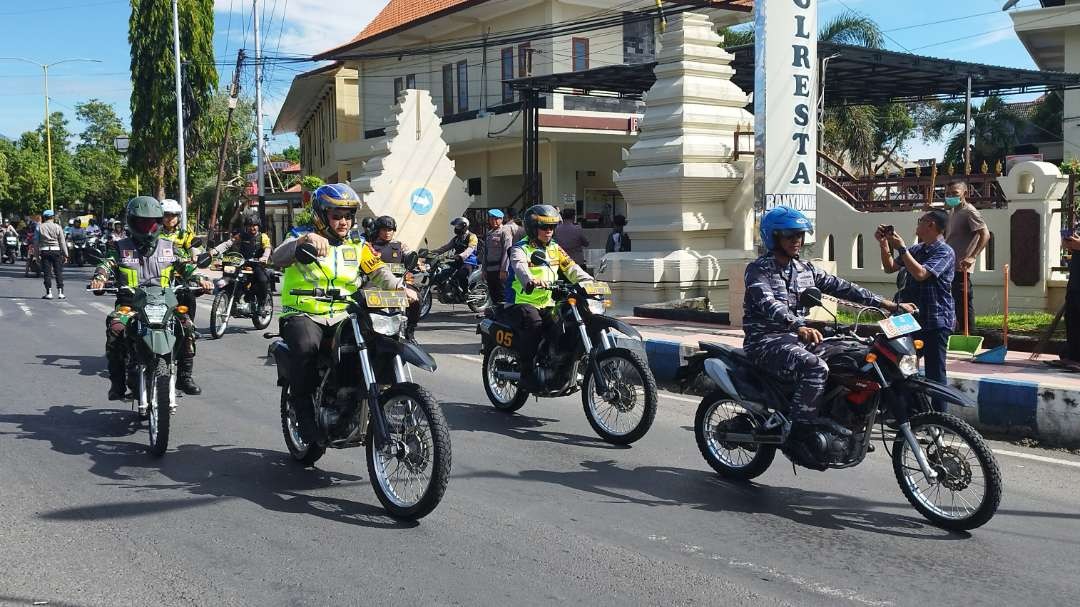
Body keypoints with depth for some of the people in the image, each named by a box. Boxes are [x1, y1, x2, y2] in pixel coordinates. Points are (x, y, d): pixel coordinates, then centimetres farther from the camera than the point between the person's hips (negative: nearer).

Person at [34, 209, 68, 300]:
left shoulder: (39, 227, 2)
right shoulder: (57, 227, -1)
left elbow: (36, 241, 2)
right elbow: (62, 242, 0)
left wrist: (37, 254, 7)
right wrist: (65, 254, 4)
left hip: (44, 251, 1)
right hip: (56, 251, -1)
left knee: (47, 272, 3)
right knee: (59, 272, 3)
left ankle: (49, 293, 2)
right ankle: (60, 293, 1)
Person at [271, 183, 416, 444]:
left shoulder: (357, 246, 14)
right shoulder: (302, 237, 2)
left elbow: (378, 272, 1)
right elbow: (277, 258, -17)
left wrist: (400, 287, -19)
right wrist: (305, 240, -36)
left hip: (342, 317, 4)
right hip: (303, 315, -4)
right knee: (307, 347, -35)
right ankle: (302, 407, -17)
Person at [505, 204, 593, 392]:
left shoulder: (555, 248, 16)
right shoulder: (520, 249, -5)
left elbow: (571, 267, 6)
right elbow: (520, 267, -27)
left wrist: (588, 282, -13)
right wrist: (530, 280, -51)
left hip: (547, 304, 6)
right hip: (522, 303, -6)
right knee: (534, 324, -35)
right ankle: (527, 374, -28)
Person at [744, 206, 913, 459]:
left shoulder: (805, 269, 14)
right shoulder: (758, 270, -9)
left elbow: (840, 287, 10)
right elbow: (768, 305, -27)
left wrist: (887, 304, 1)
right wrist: (799, 327, -46)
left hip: (795, 338, 8)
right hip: (766, 340, -8)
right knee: (815, 368, -32)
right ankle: (797, 434, -26)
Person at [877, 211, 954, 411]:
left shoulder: (944, 252, -11)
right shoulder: (916, 249, 13)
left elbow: (920, 273, -25)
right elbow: (890, 267, 18)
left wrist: (900, 248, -20)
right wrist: (884, 244, 5)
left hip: (935, 322, -9)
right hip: (912, 319, 9)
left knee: (934, 372, -6)